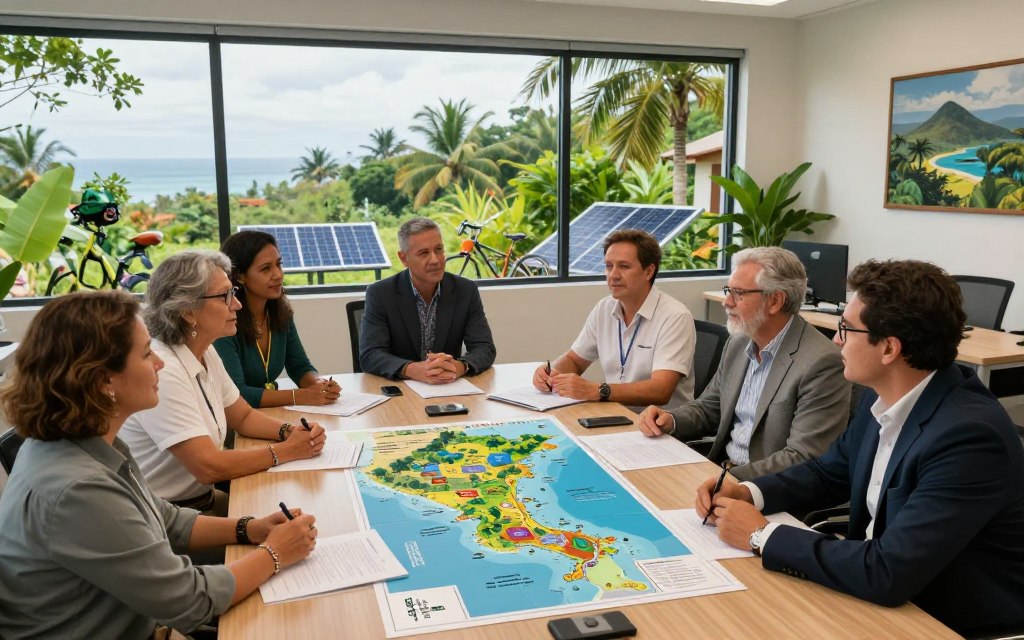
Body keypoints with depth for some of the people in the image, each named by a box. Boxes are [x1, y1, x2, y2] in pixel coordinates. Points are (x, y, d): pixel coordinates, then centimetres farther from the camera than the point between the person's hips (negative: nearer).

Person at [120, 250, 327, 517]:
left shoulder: (205, 353, 2)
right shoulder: (160, 372, -25)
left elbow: (243, 416, 13)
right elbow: (208, 467, -26)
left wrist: (290, 431, -7)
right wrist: (286, 450, -17)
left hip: (202, 498, 8)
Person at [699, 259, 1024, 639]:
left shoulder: (969, 436, -29)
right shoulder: (885, 397, -4)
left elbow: (887, 575, -32)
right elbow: (829, 473, 11)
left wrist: (762, 535, -21)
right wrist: (748, 493, -7)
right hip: (884, 592, 6)